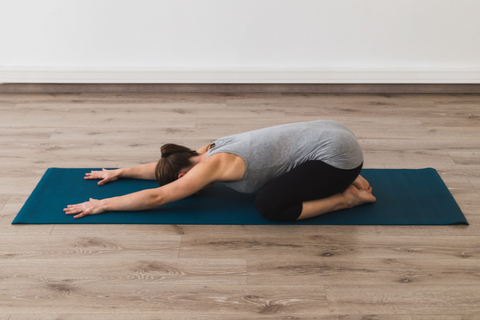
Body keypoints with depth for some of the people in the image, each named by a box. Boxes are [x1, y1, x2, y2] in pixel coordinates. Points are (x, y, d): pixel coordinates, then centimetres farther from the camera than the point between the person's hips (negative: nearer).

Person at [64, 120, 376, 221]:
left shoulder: (213, 165, -17)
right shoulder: (208, 151, 8)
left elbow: (156, 197, -15)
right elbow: (161, 166, 23)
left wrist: (103, 204, -6)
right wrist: (119, 172, 26)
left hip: (337, 151, -9)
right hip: (328, 132, 9)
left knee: (269, 205, -16)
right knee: (272, 186, 29)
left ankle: (346, 197, -3)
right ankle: (345, 179, 19)